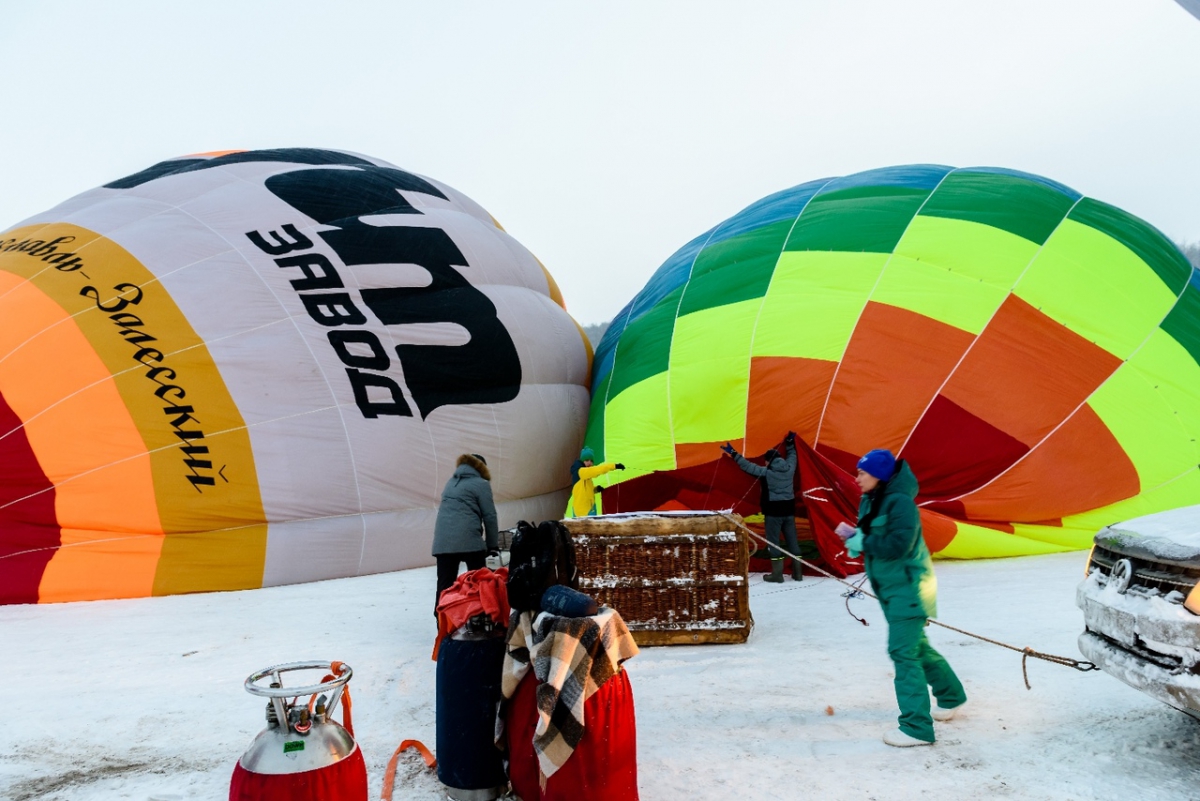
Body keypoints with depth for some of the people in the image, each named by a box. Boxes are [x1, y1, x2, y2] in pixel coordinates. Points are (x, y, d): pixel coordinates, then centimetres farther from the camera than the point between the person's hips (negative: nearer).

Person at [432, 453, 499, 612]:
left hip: (442, 541, 5)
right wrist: (493, 545, 8)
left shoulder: (451, 482, 25)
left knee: (444, 584, 3)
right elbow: (489, 516, 2)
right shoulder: (481, 484, 6)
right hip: (469, 539, -5)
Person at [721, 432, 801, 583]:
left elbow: (748, 466, -10)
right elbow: (792, 456, 22)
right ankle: (797, 573, 15)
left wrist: (733, 454, -4)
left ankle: (777, 574, 1)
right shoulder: (789, 468, 1)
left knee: (773, 542, 2)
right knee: (792, 540, 11)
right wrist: (790, 444, 35)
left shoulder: (766, 472, -12)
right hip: (789, 510, 5)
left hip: (773, 511, -5)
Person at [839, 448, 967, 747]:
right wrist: (854, 535, -5)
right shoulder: (870, 502, 8)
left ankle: (917, 726, -6)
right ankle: (951, 694, 42)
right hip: (891, 588, 10)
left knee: (903, 651, -11)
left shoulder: (900, 502, -21)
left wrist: (862, 542, -21)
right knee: (916, 646, 21)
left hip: (909, 588, -10)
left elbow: (898, 544, -29)